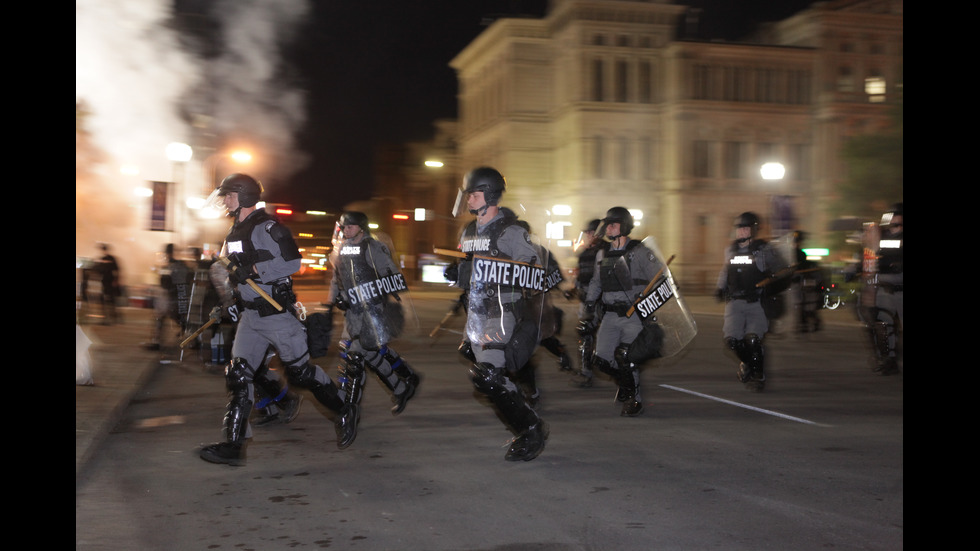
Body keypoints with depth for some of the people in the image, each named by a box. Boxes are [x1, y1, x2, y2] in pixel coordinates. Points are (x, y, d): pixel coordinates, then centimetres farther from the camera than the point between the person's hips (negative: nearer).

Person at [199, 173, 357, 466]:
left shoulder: (268, 227, -14)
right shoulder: (235, 232, 15)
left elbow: (292, 262, -23)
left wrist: (254, 270, -24)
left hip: (277, 313, -8)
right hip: (250, 315, 8)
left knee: (300, 371, -1)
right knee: (238, 375, 0)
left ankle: (344, 412, 19)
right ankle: (234, 444, 0)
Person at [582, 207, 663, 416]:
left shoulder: (639, 252, -6)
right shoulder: (602, 254, 13)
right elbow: (595, 283, 24)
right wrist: (589, 310, 18)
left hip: (634, 315, -6)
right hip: (610, 316, 6)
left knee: (624, 355, -22)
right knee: (601, 360, -1)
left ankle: (635, 399, -3)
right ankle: (625, 383, 29)